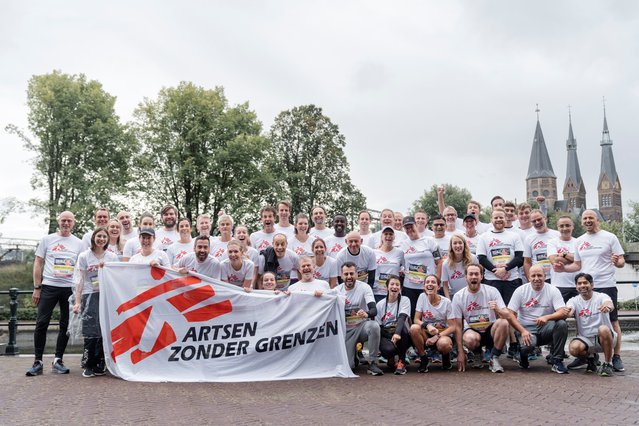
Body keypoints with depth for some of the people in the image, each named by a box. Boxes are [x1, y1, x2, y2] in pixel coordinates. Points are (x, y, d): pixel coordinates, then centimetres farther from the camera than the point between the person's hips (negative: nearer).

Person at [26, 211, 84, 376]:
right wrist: (37, 288, -1)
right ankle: (38, 361, 3)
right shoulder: (47, 240, 7)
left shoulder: (79, 243, 9)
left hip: (70, 288, 1)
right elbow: (38, 263, 6)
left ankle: (58, 360, 15)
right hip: (49, 287, -1)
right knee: (42, 323, -4)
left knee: (65, 325, 5)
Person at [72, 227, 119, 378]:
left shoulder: (113, 257, 10)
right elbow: (80, 280, 4)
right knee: (90, 331, -7)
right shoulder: (84, 256, 5)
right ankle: (89, 365, 1)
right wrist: (77, 302, -2)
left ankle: (100, 364, 7)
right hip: (90, 296, -2)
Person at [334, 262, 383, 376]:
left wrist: (366, 314, -43)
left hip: (362, 325, -1)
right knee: (347, 366, -13)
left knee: (374, 326, -37)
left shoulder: (364, 287, -8)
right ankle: (355, 351, 25)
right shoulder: (336, 290, 1)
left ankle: (372, 363, -21)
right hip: (346, 330, 1)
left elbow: (374, 310, -19)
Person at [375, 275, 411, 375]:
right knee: (388, 349, -35)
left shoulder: (405, 300, 0)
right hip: (385, 336, 1)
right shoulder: (380, 305, 6)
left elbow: (402, 318, -20)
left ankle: (401, 362, -21)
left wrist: (397, 333, -39)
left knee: (401, 325, -35)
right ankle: (391, 358, 8)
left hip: (401, 337, 0)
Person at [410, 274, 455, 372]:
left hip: (443, 334, -2)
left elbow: (452, 327, -10)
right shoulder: (422, 297, -5)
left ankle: (445, 356, 3)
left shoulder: (446, 302, -10)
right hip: (426, 334, 2)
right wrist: (428, 326, -27)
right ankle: (423, 358, -9)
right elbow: (416, 320, -6)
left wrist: (437, 336, -24)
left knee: (444, 343, -37)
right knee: (414, 328, -30)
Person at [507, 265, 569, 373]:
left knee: (562, 324, -29)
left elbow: (563, 313, -14)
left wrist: (547, 317, -34)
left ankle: (557, 361, -15)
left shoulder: (553, 290, -2)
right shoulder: (520, 291, -2)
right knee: (527, 346, -34)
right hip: (527, 328, -2)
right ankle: (523, 354, 6)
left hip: (546, 328, 2)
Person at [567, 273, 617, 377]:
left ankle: (608, 364, -14)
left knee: (603, 329, -36)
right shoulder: (574, 301, 1)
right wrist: (567, 312, -48)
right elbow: (568, 312, -21)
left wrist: (608, 306, -56)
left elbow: (611, 305, -30)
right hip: (585, 339, 2)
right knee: (573, 348, -30)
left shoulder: (601, 296, -5)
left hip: (605, 338, -2)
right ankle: (590, 357, 8)